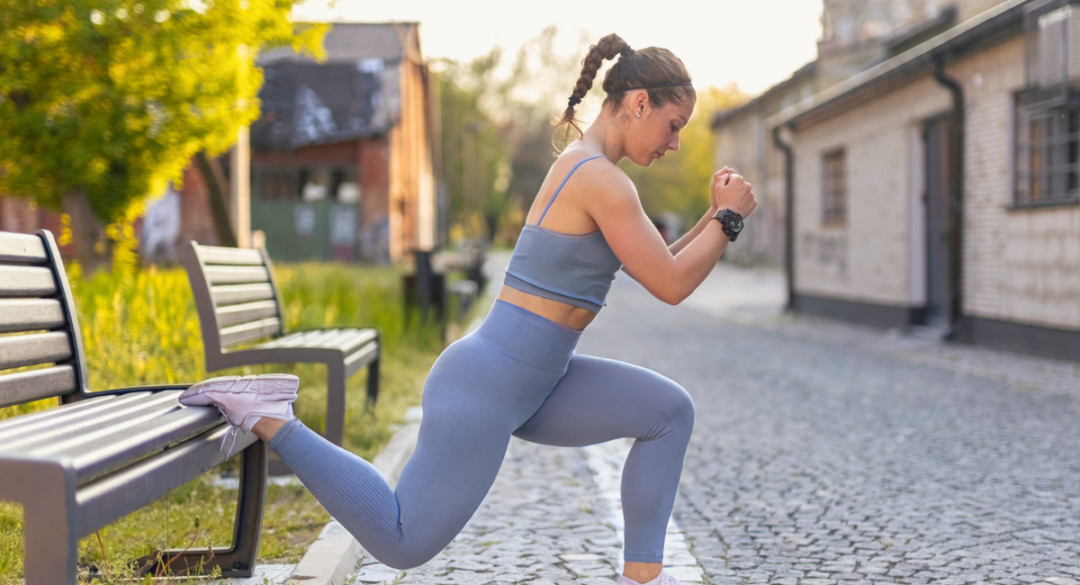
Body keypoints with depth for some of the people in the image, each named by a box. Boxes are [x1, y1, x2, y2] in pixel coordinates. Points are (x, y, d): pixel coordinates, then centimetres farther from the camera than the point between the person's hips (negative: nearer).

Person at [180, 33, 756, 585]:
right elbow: (670, 286, -15)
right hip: (486, 385, -10)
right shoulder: (601, 180, -18)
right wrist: (728, 217, -4)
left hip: (530, 385, 10)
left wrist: (713, 216, 11)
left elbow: (655, 268, 21)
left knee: (670, 411, 7)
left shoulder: (584, 167, 13)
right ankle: (269, 419, 5)